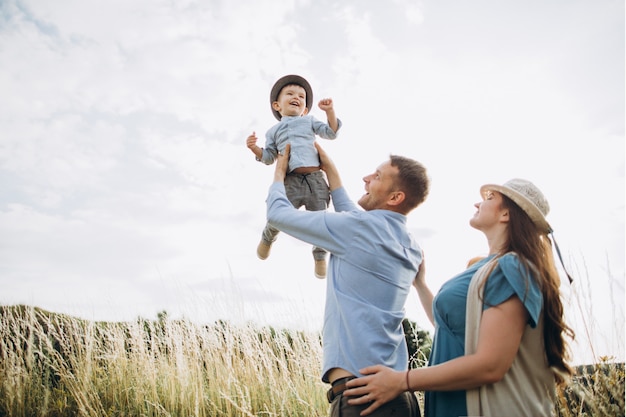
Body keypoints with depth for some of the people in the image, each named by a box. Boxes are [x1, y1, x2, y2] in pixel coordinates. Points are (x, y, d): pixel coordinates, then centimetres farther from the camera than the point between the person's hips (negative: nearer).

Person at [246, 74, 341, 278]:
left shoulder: (309, 121, 19)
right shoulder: (274, 130, 18)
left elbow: (331, 133, 10)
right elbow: (269, 158, 14)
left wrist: (330, 111, -2)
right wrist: (254, 148, -3)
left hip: (315, 179, 1)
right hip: (291, 182, 0)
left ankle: (320, 257, 26)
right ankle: (267, 238, 36)